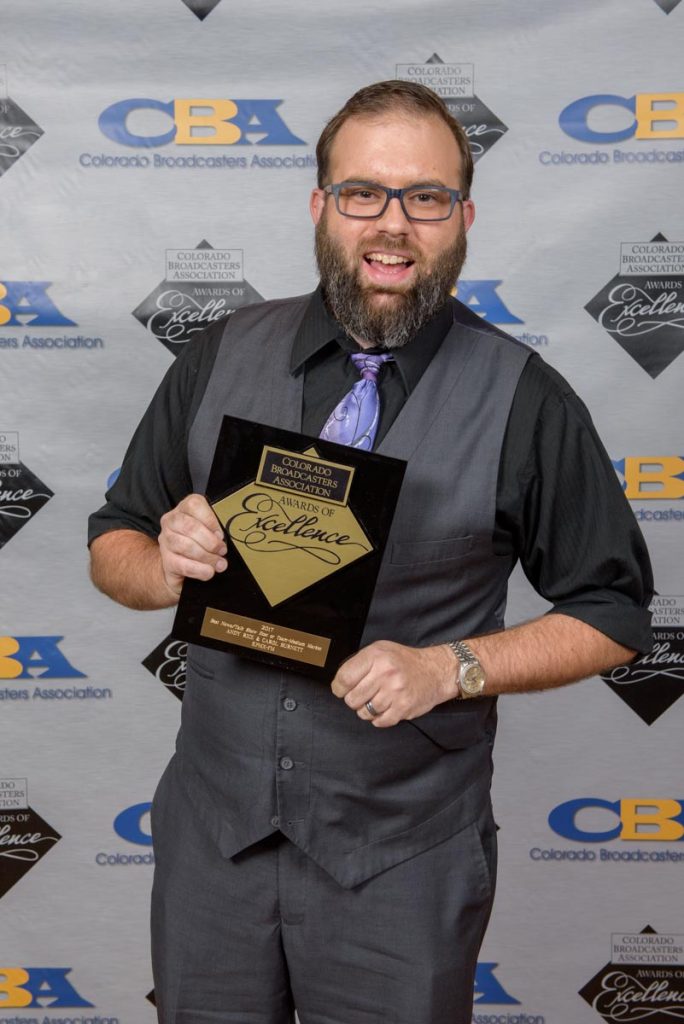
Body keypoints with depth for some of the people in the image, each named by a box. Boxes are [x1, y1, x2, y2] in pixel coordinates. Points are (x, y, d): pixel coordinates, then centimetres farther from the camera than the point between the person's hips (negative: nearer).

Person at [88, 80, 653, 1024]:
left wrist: (451, 667, -18)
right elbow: (113, 546, 7)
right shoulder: (223, 356, 0)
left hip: (401, 867, -2)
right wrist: (165, 565, -16)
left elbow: (612, 614, -4)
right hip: (212, 834, 3)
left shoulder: (525, 401, -9)